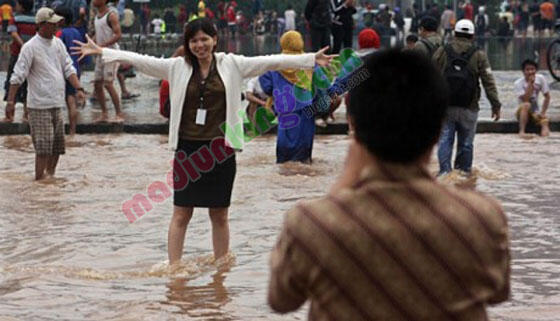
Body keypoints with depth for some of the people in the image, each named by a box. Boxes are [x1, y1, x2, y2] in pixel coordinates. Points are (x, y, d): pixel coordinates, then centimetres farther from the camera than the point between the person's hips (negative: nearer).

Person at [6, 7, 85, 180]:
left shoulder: (58, 43, 10)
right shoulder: (30, 47, -11)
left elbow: (68, 68, 13)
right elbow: (18, 75, -11)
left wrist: (79, 88, -1)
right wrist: (11, 99, -15)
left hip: (56, 103, 7)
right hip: (39, 105, -7)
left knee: (58, 144, 11)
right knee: (44, 145, -9)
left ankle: (50, 175, 24)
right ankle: (39, 179, -3)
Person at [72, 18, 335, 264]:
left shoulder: (232, 65, 3)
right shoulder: (177, 67, 3)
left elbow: (269, 62, 0)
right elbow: (141, 61, 0)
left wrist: (311, 59, -5)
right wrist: (101, 52, -6)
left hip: (221, 150, 0)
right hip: (188, 149, 0)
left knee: (219, 214, 8)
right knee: (181, 213, 1)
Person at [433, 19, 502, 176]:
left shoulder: (442, 52, 2)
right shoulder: (479, 56, 0)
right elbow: (489, 82, -3)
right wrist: (496, 105, 1)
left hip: (445, 105, 0)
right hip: (468, 108, 0)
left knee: (445, 140, 3)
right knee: (465, 143, 10)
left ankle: (444, 170, -10)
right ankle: (463, 172, 18)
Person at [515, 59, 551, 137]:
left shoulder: (541, 79, -7)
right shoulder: (518, 83, -15)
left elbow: (547, 97, 0)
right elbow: (525, 100, -26)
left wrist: (543, 113, -8)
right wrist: (530, 84, -26)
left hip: (535, 113, 1)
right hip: (522, 113, -1)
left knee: (545, 121, -32)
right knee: (526, 105, -37)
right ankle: (521, 131, -37)